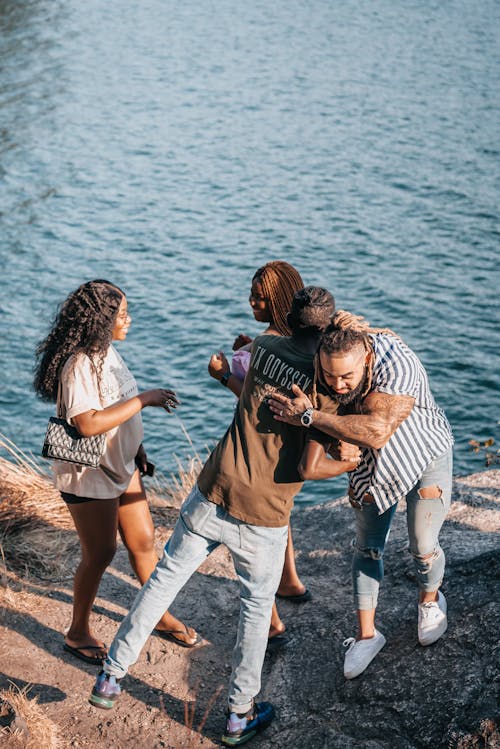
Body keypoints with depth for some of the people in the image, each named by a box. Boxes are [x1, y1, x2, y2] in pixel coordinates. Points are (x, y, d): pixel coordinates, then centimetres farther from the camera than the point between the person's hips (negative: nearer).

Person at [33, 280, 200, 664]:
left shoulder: (107, 351, 4)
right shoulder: (79, 364, -26)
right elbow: (88, 423, -35)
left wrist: (137, 447, 18)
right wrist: (144, 400, -30)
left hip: (121, 466, 9)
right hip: (88, 476, -9)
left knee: (144, 542, 15)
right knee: (100, 554, 3)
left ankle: (160, 615, 33)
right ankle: (78, 633, 23)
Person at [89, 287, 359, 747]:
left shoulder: (262, 346, 1)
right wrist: (347, 465, 4)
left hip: (211, 496, 3)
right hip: (263, 518, -3)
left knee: (165, 578, 18)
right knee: (257, 607, 18)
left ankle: (110, 678, 27)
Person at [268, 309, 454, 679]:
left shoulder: (398, 364, -42)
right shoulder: (323, 368, -24)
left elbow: (377, 431, -54)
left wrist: (309, 416, -50)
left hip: (425, 456, -4)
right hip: (372, 463, 4)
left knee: (423, 547, 4)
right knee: (368, 548, 9)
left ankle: (430, 600, 38)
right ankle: (366, 634, 25)